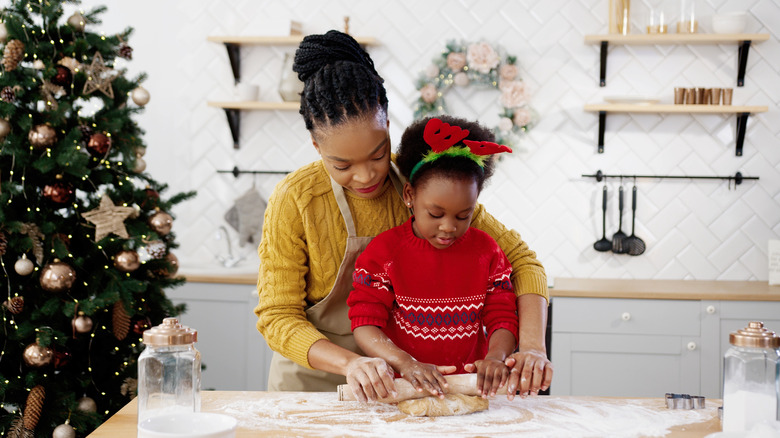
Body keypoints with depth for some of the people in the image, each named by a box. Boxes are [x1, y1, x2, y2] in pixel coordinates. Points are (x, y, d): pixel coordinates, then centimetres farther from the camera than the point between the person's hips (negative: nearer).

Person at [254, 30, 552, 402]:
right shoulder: (293, 202, -16)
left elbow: (519, 258, -5)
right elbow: (278, 317, -14)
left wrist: (532, 347, -22)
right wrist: (350, 363, -32)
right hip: (314, 378, -2)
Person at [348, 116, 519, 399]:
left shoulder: (485, 251, 7)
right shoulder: (385, 251, 0)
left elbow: (502, 317, 6)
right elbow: (364, 323, -7)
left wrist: (496, 357, -17)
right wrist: (406, 364, -24)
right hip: (403, 392, -2)